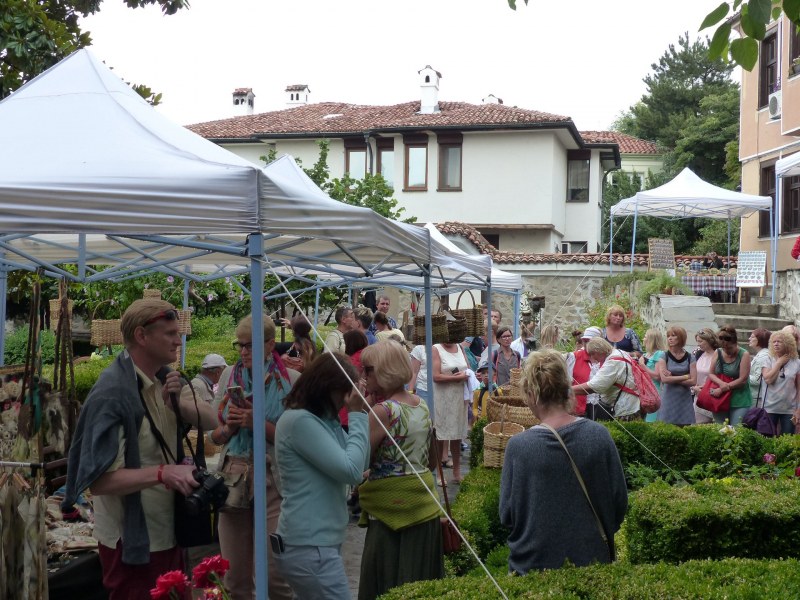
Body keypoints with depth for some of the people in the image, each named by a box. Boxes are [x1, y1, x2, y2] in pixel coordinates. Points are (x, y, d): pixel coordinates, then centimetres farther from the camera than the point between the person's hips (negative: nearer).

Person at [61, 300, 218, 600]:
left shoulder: (162, 378, 4)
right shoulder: (113, 393, -23)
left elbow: (210, 419, 6)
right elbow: (98, 480, -26)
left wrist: (177, 404, -12)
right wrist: (162, 473, -35)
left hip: (168, 532, 9)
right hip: (132, 541, -9)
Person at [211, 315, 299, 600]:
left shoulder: (291, 380, -4)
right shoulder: (229, 376, 7)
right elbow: (215, 436, 12)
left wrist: (259, 424, -19)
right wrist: (230, 427, -9)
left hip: (274, 482, -4)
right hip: (233, 478, 4)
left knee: (276, 572, -2)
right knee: (235, 575, 10)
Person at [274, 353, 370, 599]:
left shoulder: (322, 419, 11)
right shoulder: (299, 420, -17)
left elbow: (361, 465, 9)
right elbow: (351, 471, -21)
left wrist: (357, 413, 1)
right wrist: (356, 414, -13)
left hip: (316, 542, 10)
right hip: (310, 546, -10)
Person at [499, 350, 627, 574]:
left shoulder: (518, 447, -17)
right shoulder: (599, 436, -12)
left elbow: (507, 515, -8)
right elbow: (619, 501, -2)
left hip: (533, 564, -2)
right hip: (591, 558, 2)